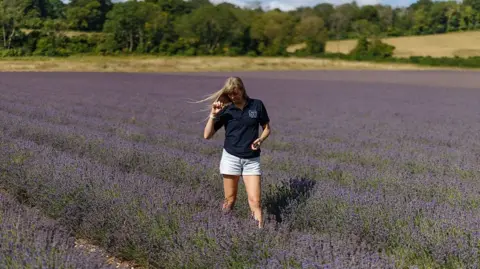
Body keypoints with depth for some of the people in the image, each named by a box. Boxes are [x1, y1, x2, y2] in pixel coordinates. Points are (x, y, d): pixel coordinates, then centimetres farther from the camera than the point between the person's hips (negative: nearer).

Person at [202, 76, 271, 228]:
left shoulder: (257, 105, -1)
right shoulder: (225, 110, 0)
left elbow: (267, 128, 9)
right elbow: (207, 135, -2)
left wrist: (260, 139, -12)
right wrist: (213, 115, -14)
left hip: (252, 159, 0)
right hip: (231, 157, 0)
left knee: (255, 200, -7)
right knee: (230, 199, 7)